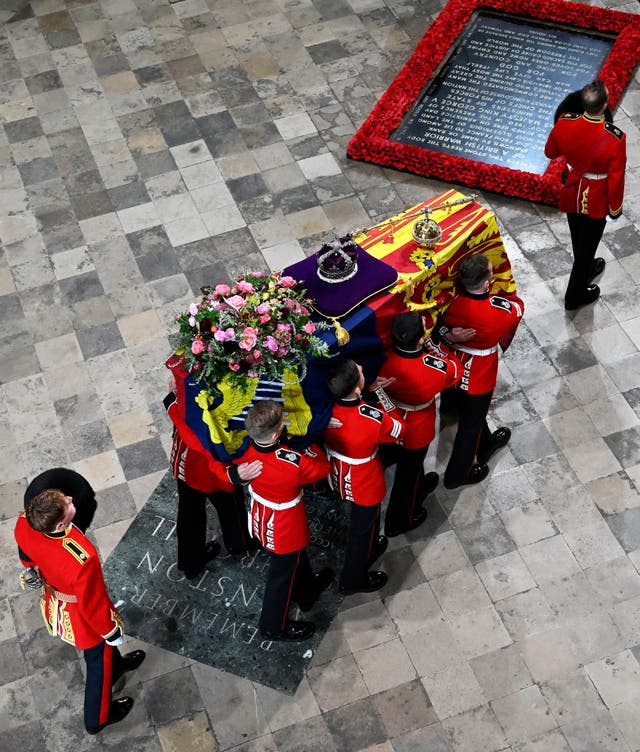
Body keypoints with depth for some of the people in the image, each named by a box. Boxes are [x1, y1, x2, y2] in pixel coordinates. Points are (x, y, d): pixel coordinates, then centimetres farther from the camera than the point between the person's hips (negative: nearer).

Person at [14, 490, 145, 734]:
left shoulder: (24, 524, -29)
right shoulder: (82, 559, -47)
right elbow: (93, 605, -29)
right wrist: (112, 632, -9)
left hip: (53, 602, 6)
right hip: (82, 619, -6)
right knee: (99, 662, 25)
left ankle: (116, 664, 67)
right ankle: (97, 718, 51)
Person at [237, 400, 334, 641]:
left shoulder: (245, 449, -27)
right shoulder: (294, 463, -41)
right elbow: (323, 467, -19)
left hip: (261, 519, 6)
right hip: (285, 529, -6)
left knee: (296, 556, 33)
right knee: (283, 574, 21)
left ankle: (307, 590, 62)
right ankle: (274, 626, 44)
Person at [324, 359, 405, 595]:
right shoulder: (374, 419, -39)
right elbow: (399, 431, -15)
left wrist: (372, 389, -5)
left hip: (340, 478, 5)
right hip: (365, 486, -5)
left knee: (360, 521, 34)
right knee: (362, 528, 20)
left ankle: (369, 548, 61)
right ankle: (353, 580, 42)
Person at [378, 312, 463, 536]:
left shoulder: (385, 358, -30)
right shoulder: (434, 369, -39)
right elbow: (456, 370, -14)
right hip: (416, 433, -4)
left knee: (411, 462, 34)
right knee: (407, 473, 21)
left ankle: (420, 487, 65)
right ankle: (399, 522, 45)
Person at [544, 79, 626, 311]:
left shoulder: (564, 123, -24)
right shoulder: (615, 139, -33)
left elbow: (550, 152, -3)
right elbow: (616, 179, -20)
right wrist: (615, 208, -3)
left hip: (572, 194, 4)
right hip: (596, 202, -4)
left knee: (578, 239, 29)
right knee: (587, 244, 17)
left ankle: (587, 269, 59)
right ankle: (575, 295, 34)